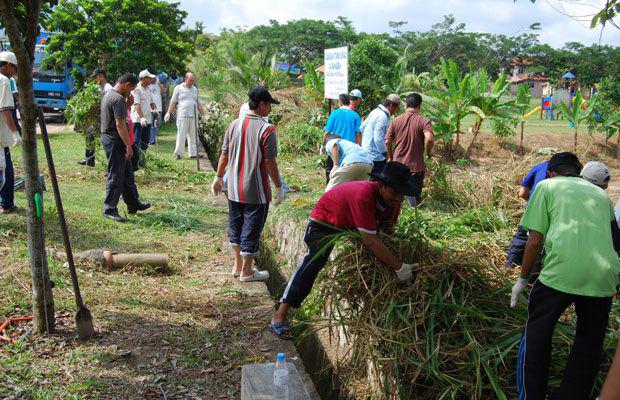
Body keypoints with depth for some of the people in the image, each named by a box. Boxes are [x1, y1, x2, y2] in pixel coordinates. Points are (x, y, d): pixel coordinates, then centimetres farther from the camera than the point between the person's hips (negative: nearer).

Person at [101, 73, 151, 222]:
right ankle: (110, 209, 4)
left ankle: (133, 204, 25)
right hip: (115, 141, -11)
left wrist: (127, 103, 9)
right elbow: (120, 124, -23)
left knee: (127, 173, 16)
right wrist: (128, 145, -22)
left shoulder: (109, 94, 15)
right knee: (115, 176, -4)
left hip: (108, 137, 11)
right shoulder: (118, 99, -18)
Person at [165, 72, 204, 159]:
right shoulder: (178, 88, 3)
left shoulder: (195, 89, 17)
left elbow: (198, 102, 22)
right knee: (181, 135, -5)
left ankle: (193, 153, 11)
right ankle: (178, 153, 0)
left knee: (193, 135, 6)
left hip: (193, 116, 4)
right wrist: (169, 112, -5)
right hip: (182, 115, -4)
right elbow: (173, 101, 2)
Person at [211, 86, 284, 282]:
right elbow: (270, 162, -15)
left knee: (235, 226, 19)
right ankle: (247, 271, 16)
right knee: (251, 230, 5)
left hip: (234, 189, 6)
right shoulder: (267, 130, -15)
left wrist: (219, 178, 19)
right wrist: (279, 187, -5)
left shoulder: (234, 125, 2)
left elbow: (224, 154, 8)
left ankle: (238, 265, 31)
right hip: (256, 191, -6)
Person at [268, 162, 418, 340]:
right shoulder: (364, 195, -39)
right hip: (323, 224, -9)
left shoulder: (393, 199, -13)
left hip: (349, 228, 9)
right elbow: (370, 240, -42)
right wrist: (399, 267, -42)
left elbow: (388, 232, -2)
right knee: (315, 260, -23)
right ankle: (279, 316, -25)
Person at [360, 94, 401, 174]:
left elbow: (362, 127, 20)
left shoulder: (375, 111, 10)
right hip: (376, 157, -10)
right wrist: (385, 153, -11)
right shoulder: (383, 117, -19)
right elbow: (378, 139, -24)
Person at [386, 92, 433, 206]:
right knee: (416, 199, 12)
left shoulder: (396, 120, 2)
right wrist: (429, 151, -5)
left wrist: (390, 157, 17)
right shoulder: (424, 121, -9)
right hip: (416, 166, -3)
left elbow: (387, 142, 1)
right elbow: (429, 138, -25)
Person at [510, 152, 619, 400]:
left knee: (537, 336, 14)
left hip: (561, 272, -4)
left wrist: (523, 279, 15)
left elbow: (535, 240, 5)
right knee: (589, 346, 20)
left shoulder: (547, 186, 13)